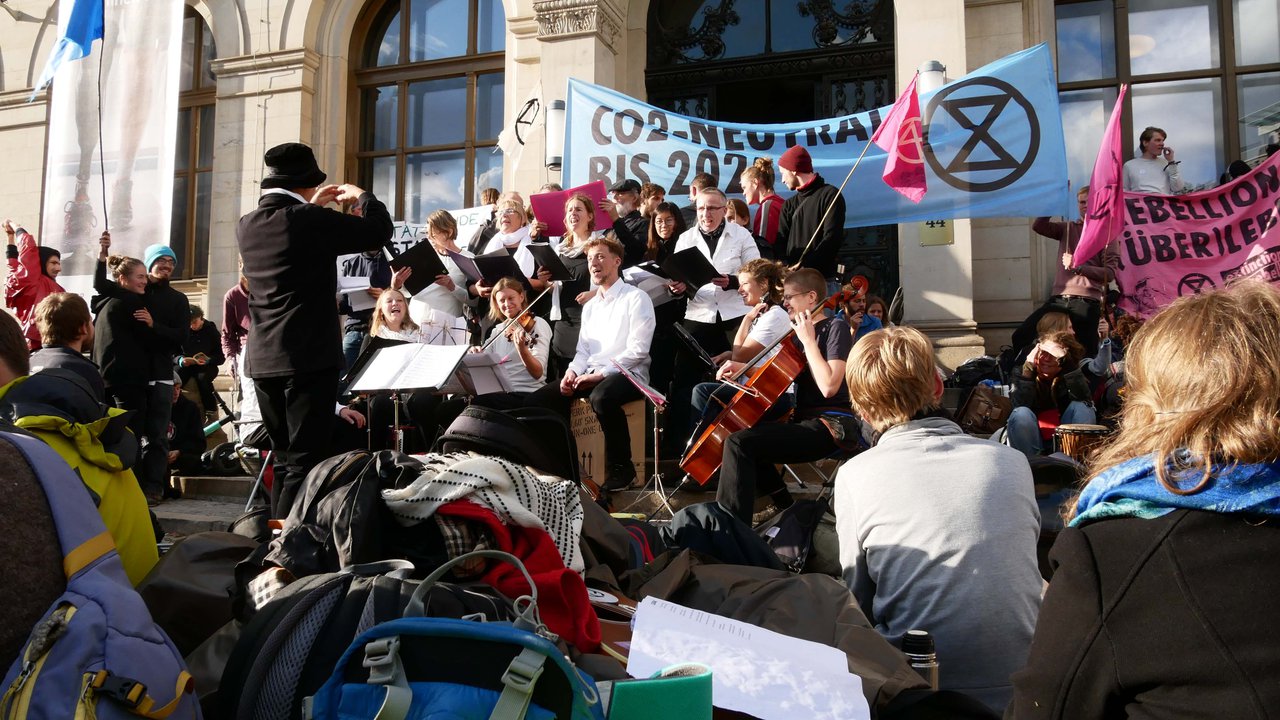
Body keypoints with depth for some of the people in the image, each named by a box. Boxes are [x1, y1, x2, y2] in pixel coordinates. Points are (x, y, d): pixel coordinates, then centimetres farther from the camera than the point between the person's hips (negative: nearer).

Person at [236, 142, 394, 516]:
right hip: (309, 358, -8)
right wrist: (362, 196, 10)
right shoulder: (310, 220, -13)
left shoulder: (247, 225, 8)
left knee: (286, 459, 17)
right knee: (306, 461, -3)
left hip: (264, 361, 8)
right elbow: (379, 230, -6)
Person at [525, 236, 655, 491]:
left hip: (626, 374, -7)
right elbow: (583, 350, 19)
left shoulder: (636, 298, -2)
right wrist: (573, 371, -4)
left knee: (601, 397, -41)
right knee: (537, 401, -11)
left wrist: (601, 374, -18)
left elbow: (638, 350, -12)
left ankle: (620, 468, -22)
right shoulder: (589, 306, 22)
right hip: (591, 375, 7)